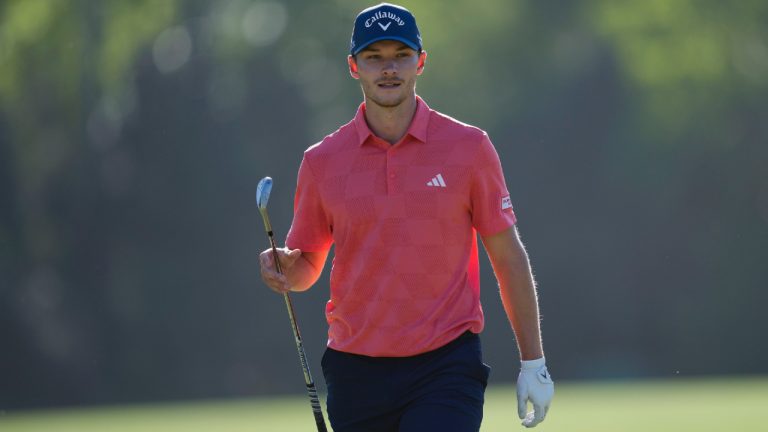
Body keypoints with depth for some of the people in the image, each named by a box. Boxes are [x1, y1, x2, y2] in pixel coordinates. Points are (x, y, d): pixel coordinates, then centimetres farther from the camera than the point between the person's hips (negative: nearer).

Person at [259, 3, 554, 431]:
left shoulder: (469, 147, 0)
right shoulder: (322, 161, 4)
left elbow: (508, 257, 4)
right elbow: (307, 267, 13)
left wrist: (533, 362, 2)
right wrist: (285, 270, -12)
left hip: (447, 367, -2)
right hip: (356, 374, 3)